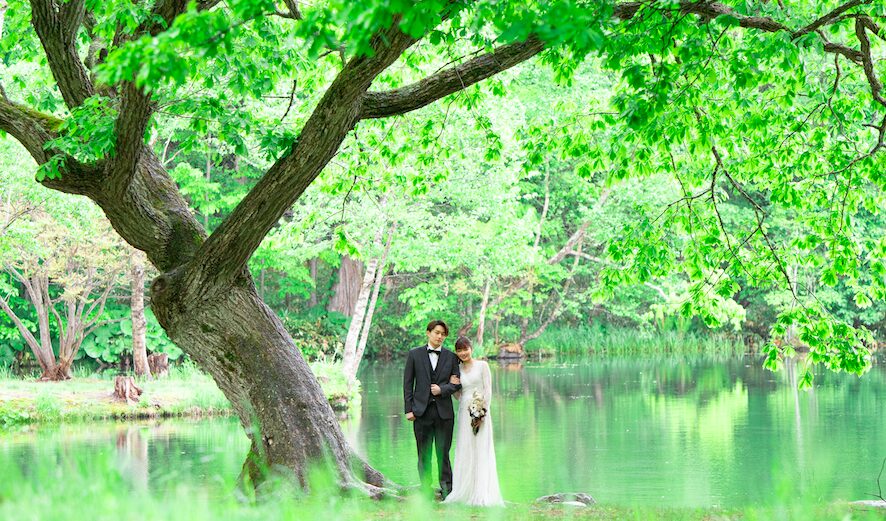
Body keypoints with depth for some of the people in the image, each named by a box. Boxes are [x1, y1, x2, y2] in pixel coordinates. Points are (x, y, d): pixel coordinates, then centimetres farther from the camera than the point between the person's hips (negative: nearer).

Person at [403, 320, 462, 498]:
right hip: (422, 410, 0)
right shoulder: (414, 354, 6)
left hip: (444, 411, 0)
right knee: (424, 454, 4)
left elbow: (457, 383, 8)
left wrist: (442, 389, -12)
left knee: (443, 453, 0)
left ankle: (447, 490, 7)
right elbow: (408, 383, 4)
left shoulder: (451, 356, 8)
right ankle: (426, 490, 11)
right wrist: (408, 409, -2)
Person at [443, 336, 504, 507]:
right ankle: (466, 493, 6)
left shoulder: (482, 365, 1)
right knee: (464, 452, 2)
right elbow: (458, 395, 16)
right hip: (464, 412, 4)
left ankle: (482, 495, -6)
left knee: (481, 451, -6)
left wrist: (483, 412, -13)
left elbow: (488, 390, -4)